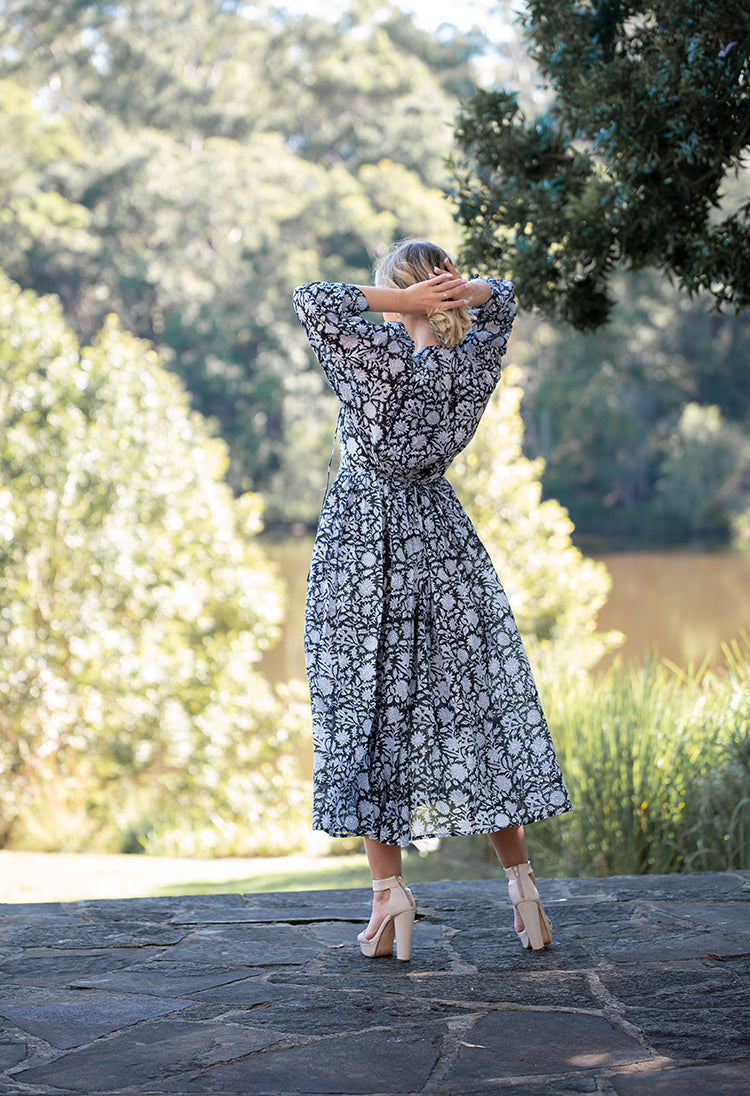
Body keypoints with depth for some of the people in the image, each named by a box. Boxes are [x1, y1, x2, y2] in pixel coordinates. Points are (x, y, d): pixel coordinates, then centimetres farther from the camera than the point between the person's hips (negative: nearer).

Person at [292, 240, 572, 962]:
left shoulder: (382, 355, -15)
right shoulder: (475, 359, -2)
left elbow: (311, 300, -14)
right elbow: (503, 301, 17)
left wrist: (401, 303, -16)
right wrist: (458, 294, -5)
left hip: (362, 545, -4)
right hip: (441, 536, 4)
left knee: (367, 715, 2)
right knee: (479, 707, 9)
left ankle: (389, 892, 0)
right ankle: (521, 883, 11)